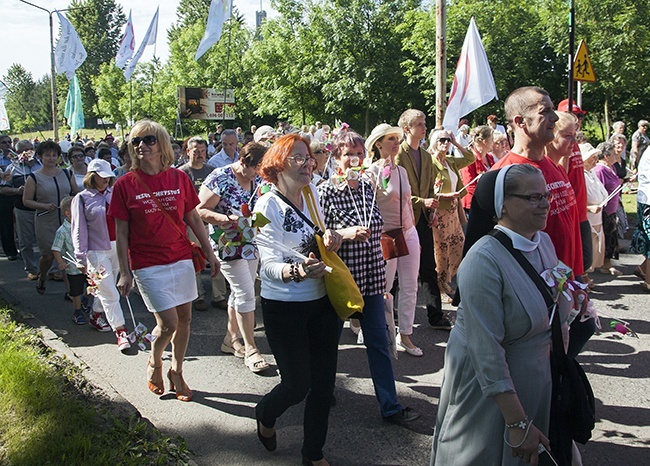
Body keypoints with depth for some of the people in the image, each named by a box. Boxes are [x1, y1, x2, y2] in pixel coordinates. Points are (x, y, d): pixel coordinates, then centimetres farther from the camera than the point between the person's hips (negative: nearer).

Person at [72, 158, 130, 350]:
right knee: (110, 293, -5)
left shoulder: (114, 194, 6)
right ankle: (120, 331, -2)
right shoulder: (82, 199, -3)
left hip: (117, 247, 4)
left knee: (106, 289, 16)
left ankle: (96, 315, 39)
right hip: (97, 251, -4)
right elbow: (79, 230, -4)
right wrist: (81, 257, -8)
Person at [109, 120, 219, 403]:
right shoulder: (125, 184, -6)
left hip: (181, 259, 3)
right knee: (168, 323, -6)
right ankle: (154, 362, 26)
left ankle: (176, 371, 31)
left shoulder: (179, 178, 1)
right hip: (148, 265, -3)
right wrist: (124, 272, -6)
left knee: (185, 318, 9)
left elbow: (193, 218, 10)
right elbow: (121, 232, -3)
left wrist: (209, 252, 9)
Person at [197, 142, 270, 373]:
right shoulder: (220, 178, -15)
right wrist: (227, 219, -27)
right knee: (246, 293, -9)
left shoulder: (257, 180, 5)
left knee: (240, 292, 15)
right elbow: (200, 210, -15)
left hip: (251, 246, 7)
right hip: (229, 245, -7)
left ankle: (231, 339, 30)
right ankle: (250, 349, 0)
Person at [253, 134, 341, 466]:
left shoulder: (313, 193, 4)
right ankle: (265, 414, 38)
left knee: (324, 382, 11)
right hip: (284, 307, -6)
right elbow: (270, 264, -22)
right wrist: (296, 271, -43)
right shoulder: (268, 206, -14)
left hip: (321, 301, 6)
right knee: (297, 385, 2)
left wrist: (329, 239, -3)